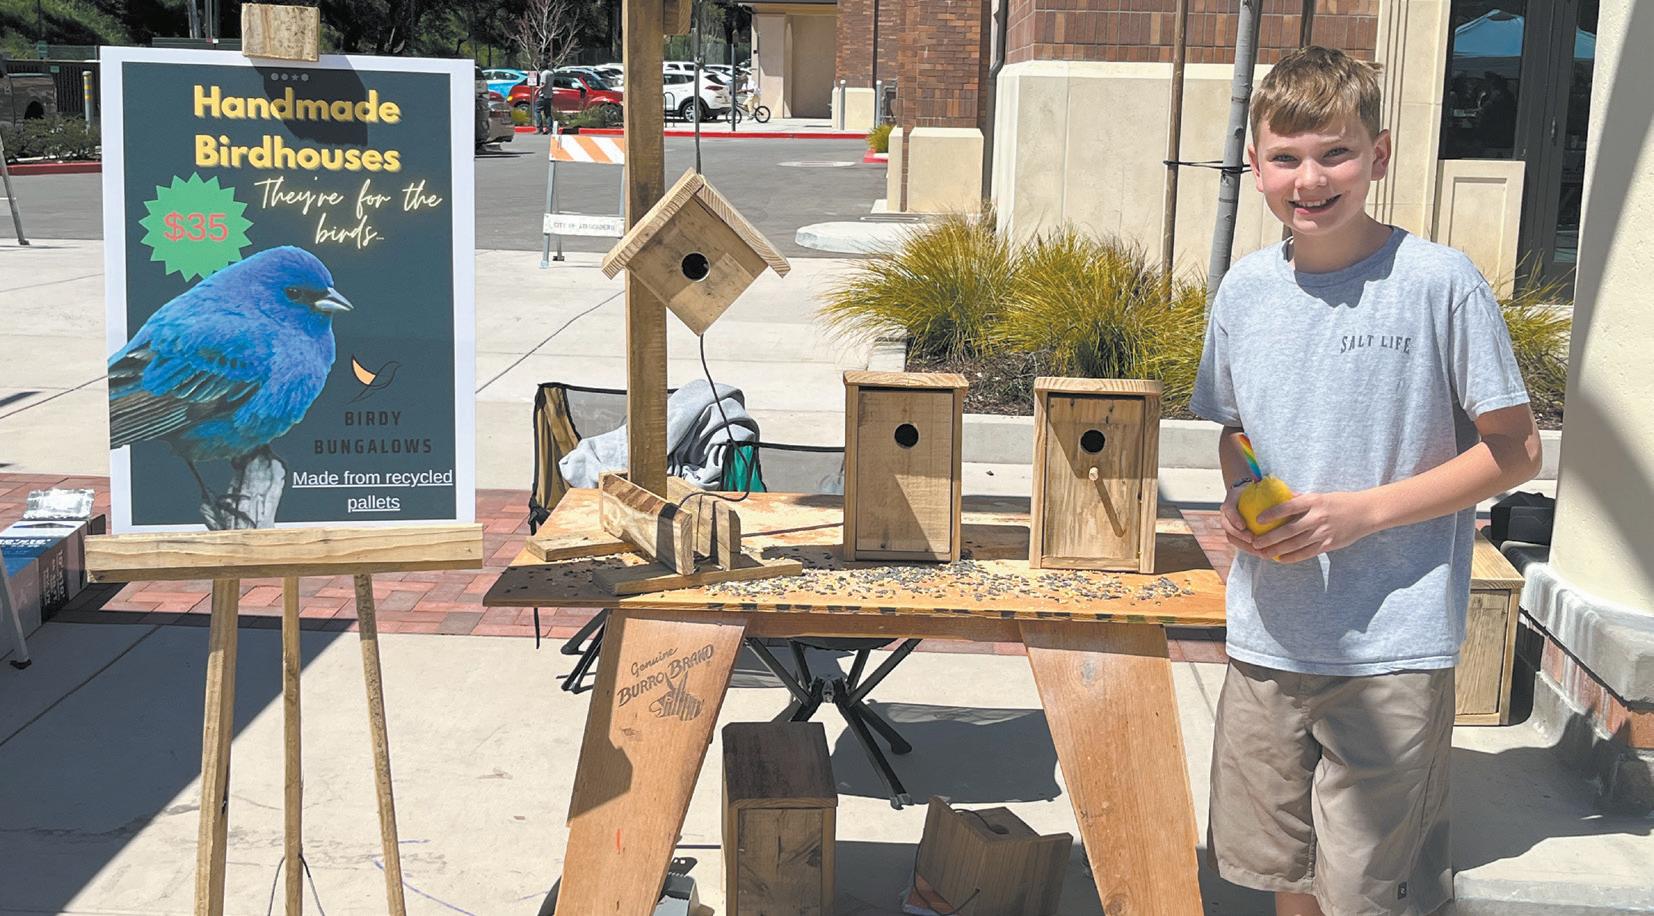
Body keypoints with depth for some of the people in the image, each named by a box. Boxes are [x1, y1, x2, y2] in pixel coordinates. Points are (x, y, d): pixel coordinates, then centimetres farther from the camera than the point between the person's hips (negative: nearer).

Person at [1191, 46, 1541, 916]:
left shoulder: (1440, 281, -12)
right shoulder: (1245, 288, 2)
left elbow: (1514, 450, -7)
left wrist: (1363, 511, -17)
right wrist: (1240, 502, -4)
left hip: (1393, 647, -5)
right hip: (1267, 637, 5)